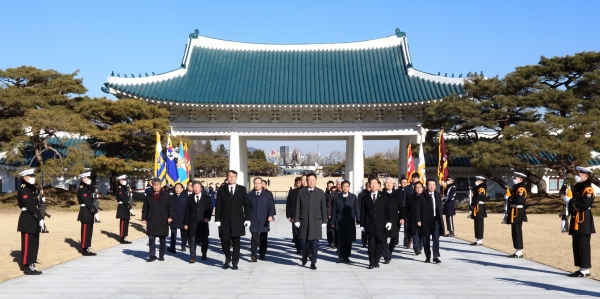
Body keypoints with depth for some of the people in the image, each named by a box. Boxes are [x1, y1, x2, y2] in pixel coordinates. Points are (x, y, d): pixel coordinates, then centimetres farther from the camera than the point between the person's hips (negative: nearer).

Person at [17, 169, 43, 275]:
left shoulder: (31, 188, 16)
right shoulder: (22, 189, -12)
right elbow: (30, 206, -20)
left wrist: (40, 218, 5)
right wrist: (39, 218, -22)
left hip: (33, 220, 9)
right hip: (27, 220, -9)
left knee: (34, 244, 10)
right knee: (28, 244, -4)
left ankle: (31, 266, 16)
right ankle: (27, 267, 1)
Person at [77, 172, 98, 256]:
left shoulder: (87, 188, 17)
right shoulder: (82, 189, -13)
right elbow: (88, 202, -20)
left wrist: (94, 211, 3)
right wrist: (95, 212, -23)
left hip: (88, 213, 9)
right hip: (86, 213, -9)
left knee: (89, 231, 11)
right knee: (86, 231, -4)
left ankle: (86, 249, 17)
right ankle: (84, 250, 1)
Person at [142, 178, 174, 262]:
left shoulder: (166, 195, 1)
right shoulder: (148, 196, 8)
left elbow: (171, 207, 1)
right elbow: (145, 208, 11)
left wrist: (170, 216, -10)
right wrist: (144, 218, 3)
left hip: (163, 221, -1)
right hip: (151, 221, 1)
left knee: (162, 239, 7)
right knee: (151, 239, -1)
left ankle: (161, 256, 17)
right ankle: (152, 255, 6)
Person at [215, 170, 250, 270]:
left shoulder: (242, 189, 5)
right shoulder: (221, 189, 5)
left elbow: (246, 205, 5)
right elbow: (218, 205, 4)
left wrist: (247, 218, -2)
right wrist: (217, 219, -4)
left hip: (237, 220, 0)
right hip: (225, 220, 0)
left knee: (236, 241, 4)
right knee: (225, 239, -6)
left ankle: (235, 262, 16)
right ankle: (227, 259, 18)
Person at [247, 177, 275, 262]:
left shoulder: (268, 194, 5)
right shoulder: (250, 194, 8)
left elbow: (271, 206, 1)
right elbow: (248, 207, 9)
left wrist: (270, 215, -14)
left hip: (264, 221, 0)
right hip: (253, 221, 0)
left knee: (263, 238, 7)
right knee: (254, 238, -8)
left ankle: (262, 254, 19)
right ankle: (253, 255, -8)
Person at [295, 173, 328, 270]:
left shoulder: (321, 193, 4)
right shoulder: (301, 192, 4)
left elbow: (323, 208, 4)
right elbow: (298, 207, 3)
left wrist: (324, 221, 2)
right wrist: (296, 220, -2)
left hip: (316, 221, -1)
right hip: (303, 221, 1)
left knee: (314, 243, -2)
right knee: (303, 241, 6)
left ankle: (313, 263, 7)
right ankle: (304, 258, 32)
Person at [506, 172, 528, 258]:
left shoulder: (521, 188, -13)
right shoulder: (515, 187, 16)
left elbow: (519, 200, -23)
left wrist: (510, 198, -12)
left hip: (517, 212, -10)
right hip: (514, 212, 10)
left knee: (517, 232, -6)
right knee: (515, 232, 12)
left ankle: (519, 252, -2)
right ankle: (518, 251, 18)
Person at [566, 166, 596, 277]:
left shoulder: (588, 189, -12)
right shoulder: (576, 187, 16)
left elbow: (585, 205, -22)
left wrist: (570, 201, -19)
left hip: (584, 222, -9)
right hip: (576, 220, 9)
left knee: (583, 246, -5)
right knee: (576, 246, 11)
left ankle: (585, 270, 0)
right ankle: (581, 268, 18)